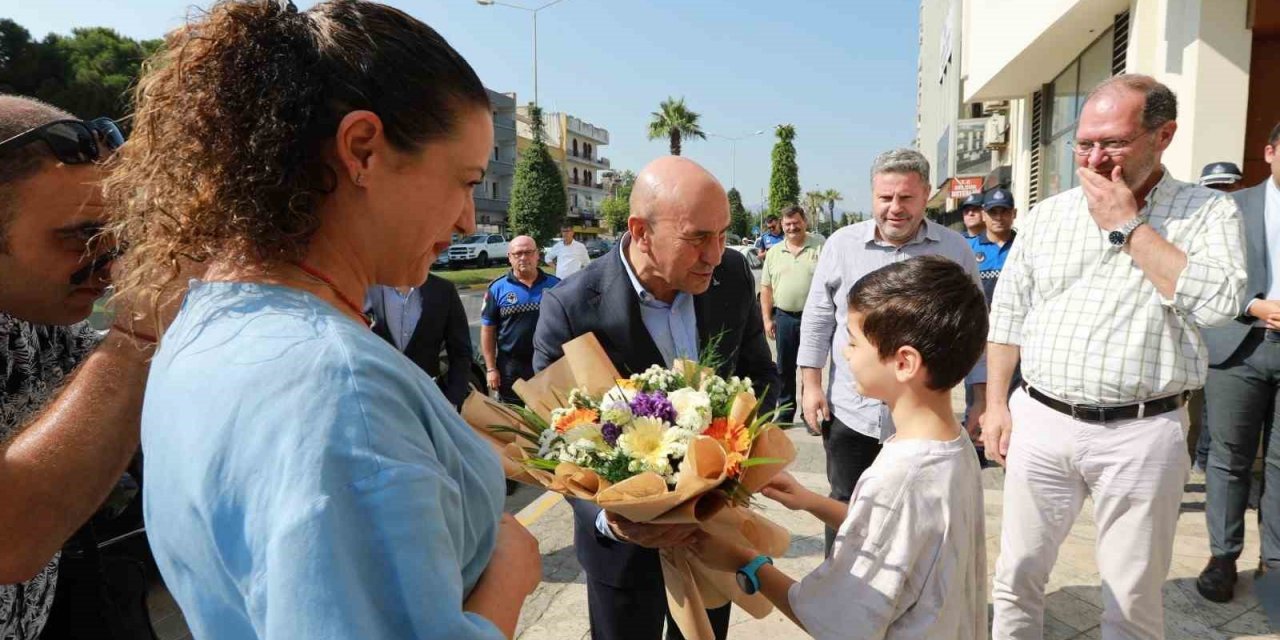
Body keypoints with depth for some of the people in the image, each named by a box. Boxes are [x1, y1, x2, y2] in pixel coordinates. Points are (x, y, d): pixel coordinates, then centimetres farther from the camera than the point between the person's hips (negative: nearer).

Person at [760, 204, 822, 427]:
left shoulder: (821, 247, -2)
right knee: (784, 368, 11)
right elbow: (766, 288, 10)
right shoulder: (773, 253, 8)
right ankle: (785, 413, 22)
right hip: (784, 317, 3)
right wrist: (767, 319, 4)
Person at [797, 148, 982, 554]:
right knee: (846, 508, 13)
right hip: (850, 412, 0)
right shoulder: (842, 244, -1)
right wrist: (811, 384, 0)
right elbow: (818, 318, 3)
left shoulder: (955, 250, 0)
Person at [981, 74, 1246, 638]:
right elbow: (1007, 316, 8)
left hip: (1141, 433, -2)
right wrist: (996, 405, 3)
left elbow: (1217, 301, -19)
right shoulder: (1046, 216, 6)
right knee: (1017, 576, 12)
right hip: (1039, 422, 3)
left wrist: (1128, 224, -14)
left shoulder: (1208, 213, -1)